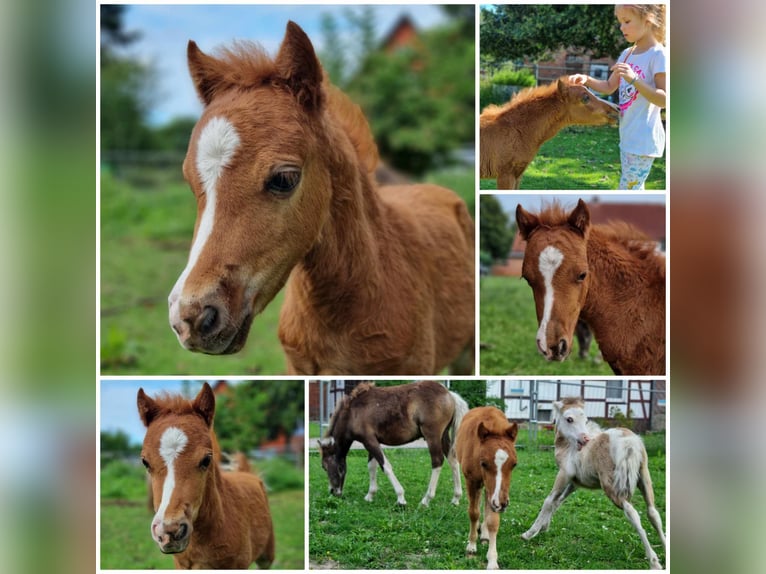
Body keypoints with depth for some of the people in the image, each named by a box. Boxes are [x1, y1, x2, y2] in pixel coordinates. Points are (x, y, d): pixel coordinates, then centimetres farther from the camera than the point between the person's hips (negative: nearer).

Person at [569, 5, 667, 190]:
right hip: (628, 137, 9)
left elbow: (664, 100, -18)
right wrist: (587, 80, 2)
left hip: (644, 139, -9)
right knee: (633, 190, 14)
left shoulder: (658, 55, -14)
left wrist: (634, 79, -27)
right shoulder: (628, 54, 11)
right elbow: (609, 87, 20)